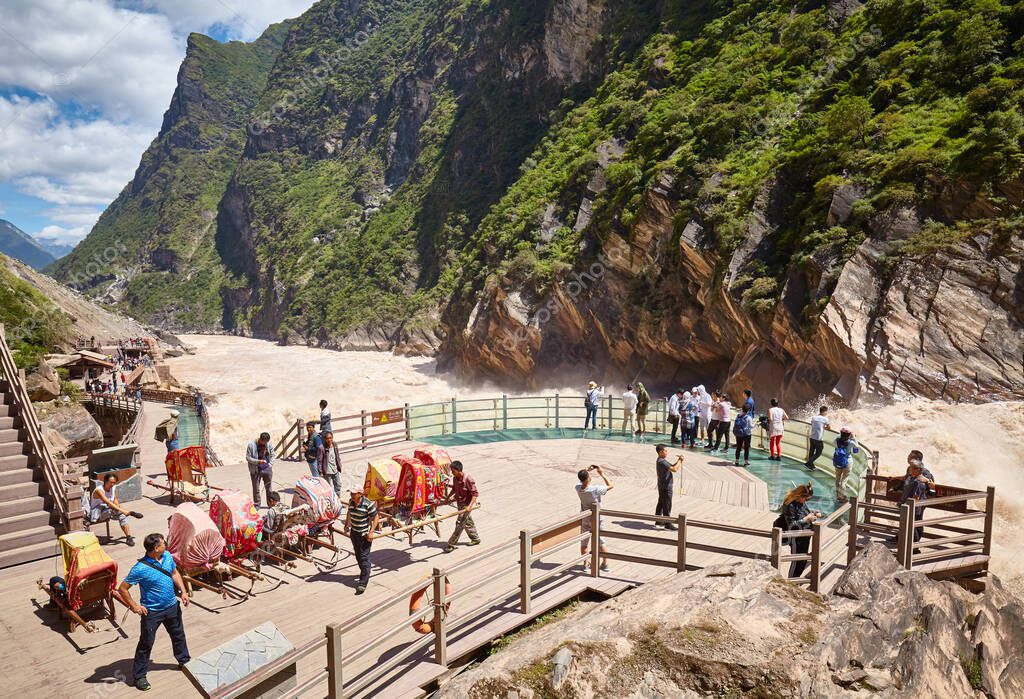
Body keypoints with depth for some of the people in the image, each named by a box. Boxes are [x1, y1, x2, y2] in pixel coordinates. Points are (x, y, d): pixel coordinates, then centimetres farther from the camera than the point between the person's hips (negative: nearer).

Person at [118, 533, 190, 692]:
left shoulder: (167, 556, -7)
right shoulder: (140, 569, -27)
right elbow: (122, 588, -18)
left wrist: (183, 592, 1)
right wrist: (134, 606, -15)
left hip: (172, 606, 6)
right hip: (152, 612, -6)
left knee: (178, 635, 23)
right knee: (146, 643, 9)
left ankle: (184, 661, 45)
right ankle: (139, 676, 28)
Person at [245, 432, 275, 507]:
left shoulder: (269, 444, 2)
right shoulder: (251, 445, -10)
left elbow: (272, 455, 12)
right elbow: (248, 458, -9)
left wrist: (270, 464, 0)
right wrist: (258, 461, -20)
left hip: (267, 469, 3)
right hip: (256, 470, -3)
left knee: (268, 487, 11)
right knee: (256, 488, 3)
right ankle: (256, 504, 16)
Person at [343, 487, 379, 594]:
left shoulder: (368, 504, -22)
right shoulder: (351, 501, -2)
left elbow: (376, 516, -15)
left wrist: (371, 532, -19)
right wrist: (347, 525, 16)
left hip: (365, 534, -7)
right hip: (354, 532, 7)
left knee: (364, 557, -6)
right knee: (358, 556, 17)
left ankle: (363, 583, -4)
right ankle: (364, 575, 37)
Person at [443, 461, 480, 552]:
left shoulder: (468, 479, -26)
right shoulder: (455, 478, -3)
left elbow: (475, 494, -23)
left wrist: (470, 506, -30)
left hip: (466, 505, -8)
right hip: (460, 503, 8)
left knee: (459, 524, -4)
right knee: (468, 522, 20)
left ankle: (451, 544, 3)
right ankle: (475, 538, 37)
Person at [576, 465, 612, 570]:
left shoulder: (578, 488, -15)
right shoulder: (595, 489, -28)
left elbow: (581, 480, 9)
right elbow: (610, 486, -15)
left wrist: (588, 470, 0)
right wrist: (602, 474, -11)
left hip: (585, 519, 3)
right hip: (597, 519, -3)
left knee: (584, 543, 15)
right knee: (601, 542, 13)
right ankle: (605, 564, 21)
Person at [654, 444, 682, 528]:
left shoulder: (662, 460, 10)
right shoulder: (662, 462, -23)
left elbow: (672, 466, 16)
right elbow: (674, 469, -30)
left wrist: (679, 460, 0)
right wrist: (680, 460, -17)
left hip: (662, 487, 10)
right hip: (665, 487, -10)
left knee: (661, 504, 18)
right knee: (667, 506, -2)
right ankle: (668, 524, 5)